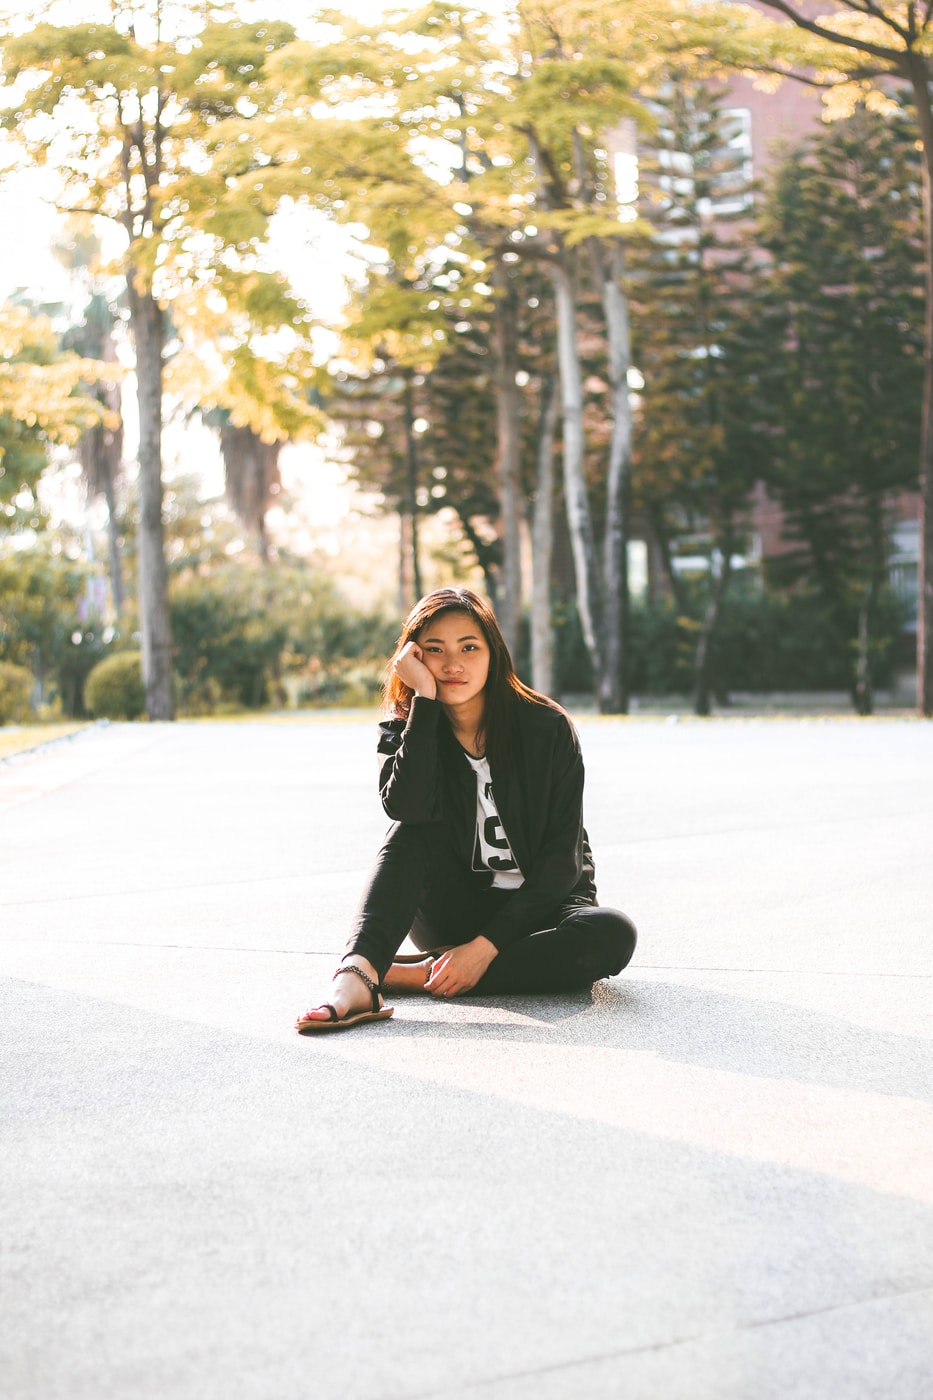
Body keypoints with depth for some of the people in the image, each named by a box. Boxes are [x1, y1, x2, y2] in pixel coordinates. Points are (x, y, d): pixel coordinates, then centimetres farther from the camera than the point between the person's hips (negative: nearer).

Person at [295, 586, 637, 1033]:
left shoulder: (547, 728, -11)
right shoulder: (404, 731, -4)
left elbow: (561, 858, -15)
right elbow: (408, 808, -27)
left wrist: (486, 945, -23)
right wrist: (423, 697, -26)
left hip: (536, 909, -1)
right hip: (454, 910, 1)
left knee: (612, 934, -33)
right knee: (412, 832, -26)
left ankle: (419, 975, -29)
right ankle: (357, 979, -43)